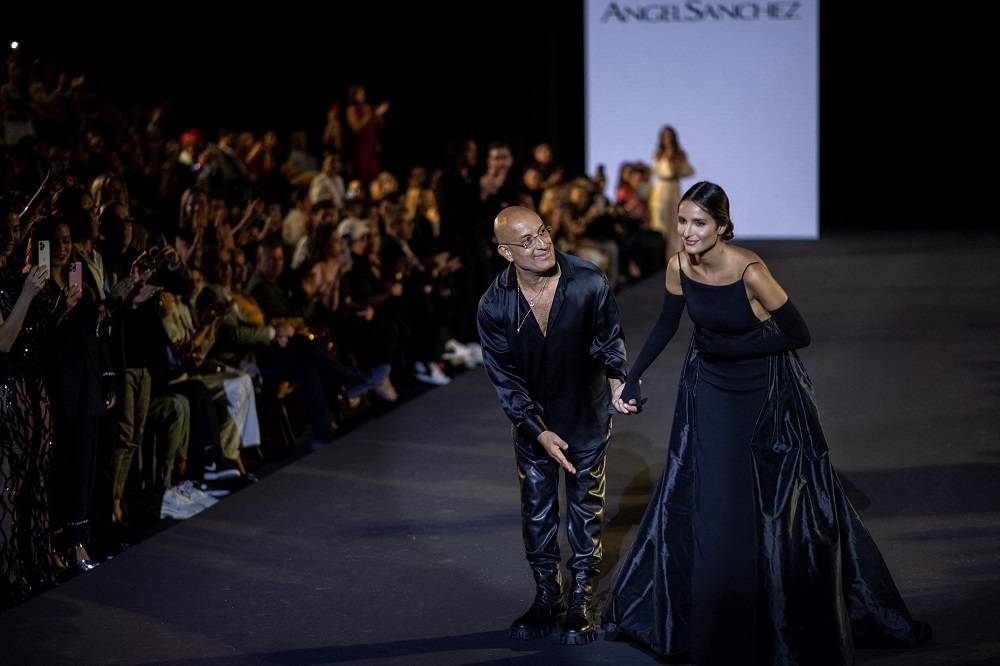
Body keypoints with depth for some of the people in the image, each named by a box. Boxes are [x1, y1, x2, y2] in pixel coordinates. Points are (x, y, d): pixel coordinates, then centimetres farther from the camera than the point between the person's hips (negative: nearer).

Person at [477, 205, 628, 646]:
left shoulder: (590, 284, -22)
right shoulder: (493, 306, -19)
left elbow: (611, 340, -8)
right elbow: (504, 378, -13)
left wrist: (617, 377, -26)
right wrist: (539, 432, -19)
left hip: (586, 415, -1)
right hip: (532, 421, 1)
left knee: (586, 509, 10)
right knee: (536, 511, 11)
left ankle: (582, 601, 23)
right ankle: (546, 599, 28)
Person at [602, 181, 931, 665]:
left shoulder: (750, 271, -28)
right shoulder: (679, 267, -12)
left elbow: (798, 335, -21)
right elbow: (666, 325, 5)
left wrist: (731, 347, -20)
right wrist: (632, 378, -1)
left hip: (766, 392, -5)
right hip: (710, 389, 5)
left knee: (784, 505, 4)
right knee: (700, 501, 8)